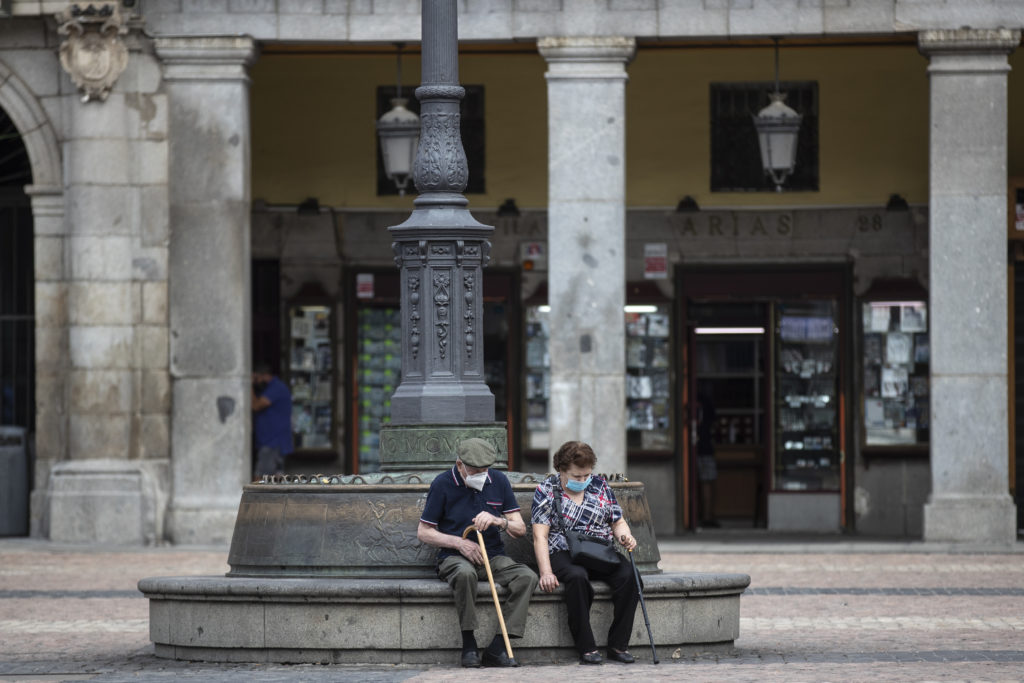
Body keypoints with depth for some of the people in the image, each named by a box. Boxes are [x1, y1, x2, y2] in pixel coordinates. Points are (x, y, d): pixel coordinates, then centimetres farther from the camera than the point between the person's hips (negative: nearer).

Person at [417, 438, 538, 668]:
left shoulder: (498, 481, 6)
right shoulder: (442, 484, -4)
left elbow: (520, 528, 6)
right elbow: (424, 532, 0)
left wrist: (498, 521, -16)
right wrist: (459, 543, -13)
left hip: (494, 556, 4)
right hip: (455, 557, -4)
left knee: (527, 577, -26)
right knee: (465, 573, -40)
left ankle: (496, 649, -30)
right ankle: (469, 646, -28)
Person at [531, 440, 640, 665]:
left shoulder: (600, 486, 12)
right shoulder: (546, 491, 1)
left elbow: (618, 522, 17)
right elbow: (540, 536, -7)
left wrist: (625, 536, -8)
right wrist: (546, 572, -21)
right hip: (563, 553, -4)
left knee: (628, 575, -28)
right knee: (577, 577, -39)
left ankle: (618, 645, -21)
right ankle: (586, 648, -33)